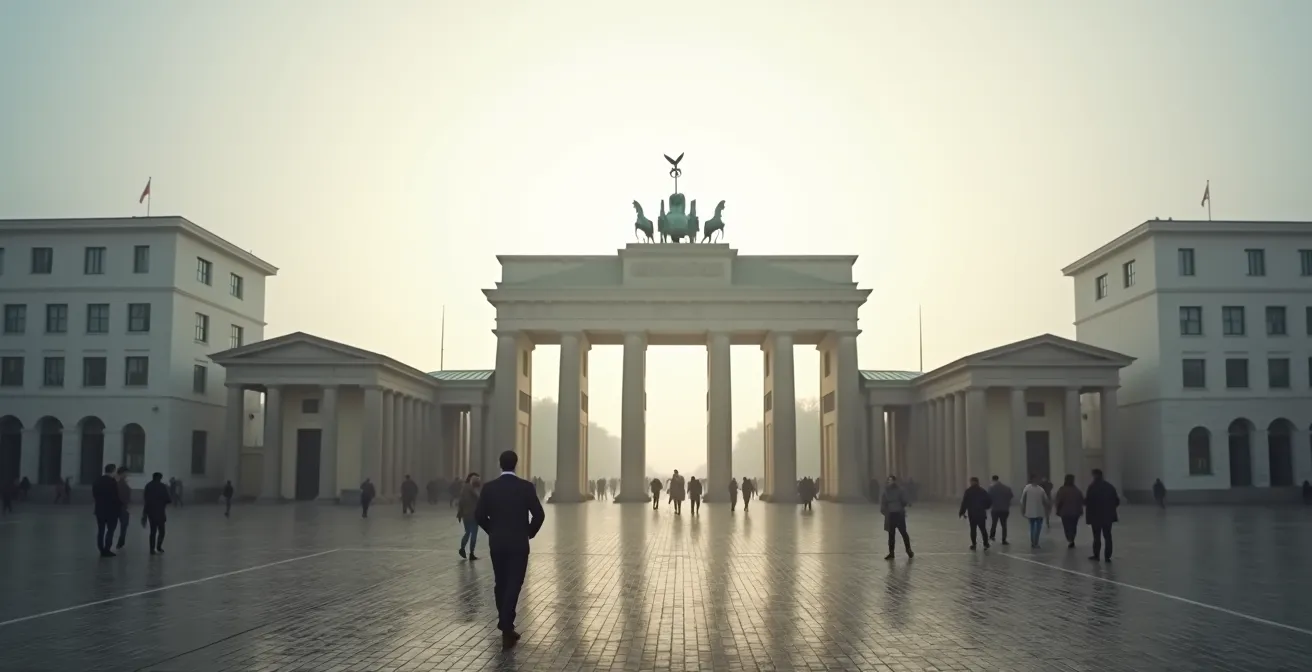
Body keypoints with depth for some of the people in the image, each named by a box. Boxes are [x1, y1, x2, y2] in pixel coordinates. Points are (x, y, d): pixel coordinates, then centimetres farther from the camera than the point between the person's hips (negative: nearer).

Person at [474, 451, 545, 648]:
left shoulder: (489, 487, -3)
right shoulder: (526, 487, -8)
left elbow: (479, 515, -4)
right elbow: (539, 514, -10)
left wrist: (492, 532, 12)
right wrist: (530, 533, 7)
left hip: (496, 543, 3)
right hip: (519, 543, -2)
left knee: (501, 584, 15)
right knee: (514, 584, -2)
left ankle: (506, 626, 23)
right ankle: (506, 627, -13)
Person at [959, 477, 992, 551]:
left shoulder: (968, 492, -6)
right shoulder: (983, 491, 4)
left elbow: (964, 503, -9)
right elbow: (988, 503, 5)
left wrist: (962, 512, -1)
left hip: (972, 514, -2)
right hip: (981, 513, 2)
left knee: (973, 529, 5)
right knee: (983, 529, 10)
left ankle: (973, 545, 6)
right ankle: (986, 544, 7)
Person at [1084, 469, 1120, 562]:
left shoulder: (1092, 487, -12)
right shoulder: (1110, 486, 4)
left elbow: (1087, 501, -17)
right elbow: (1117, 501, 5)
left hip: (1096, 516, -4)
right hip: (1108, 516, 4)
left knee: (1097, 537, 6)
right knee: (1107, 536, 7)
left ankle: (1096, 555, 13)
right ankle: (1107, 557, 7)